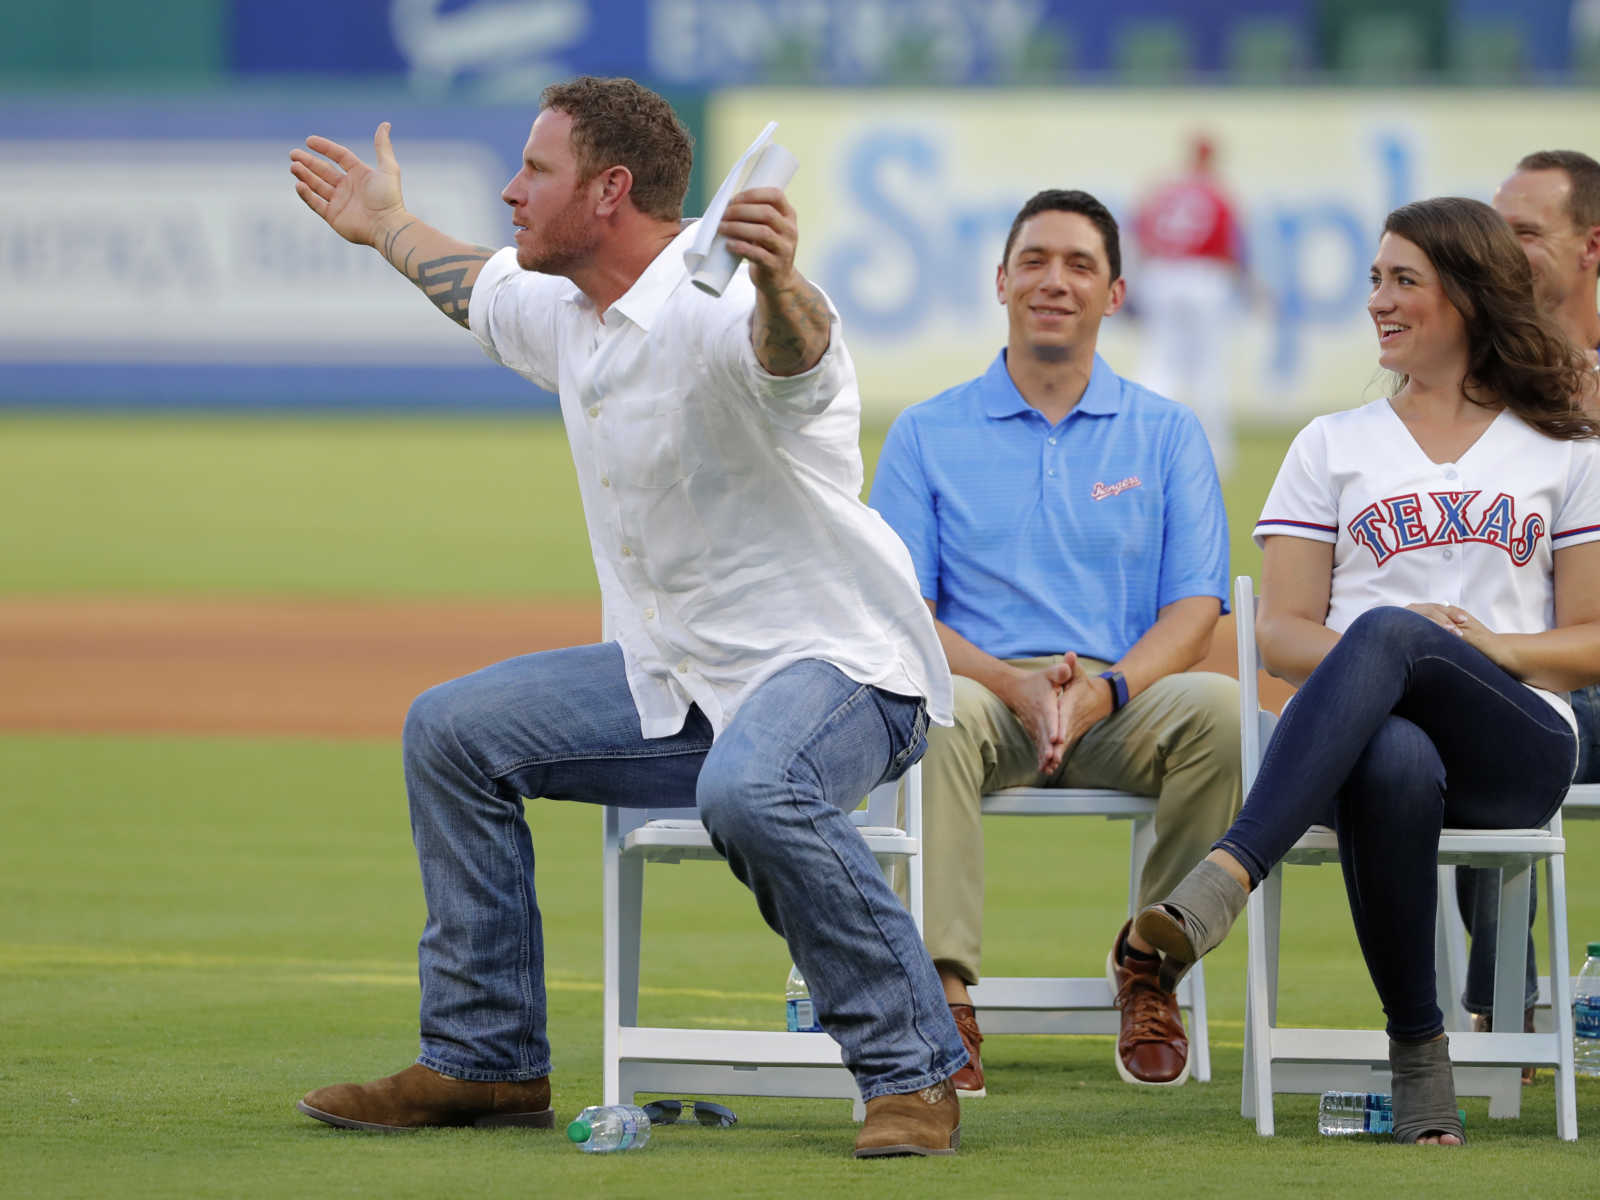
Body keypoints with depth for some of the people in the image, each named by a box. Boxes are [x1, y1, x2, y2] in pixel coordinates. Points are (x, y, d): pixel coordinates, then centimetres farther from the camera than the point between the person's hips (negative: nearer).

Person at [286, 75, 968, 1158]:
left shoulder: (720, 308, -21)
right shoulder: (565, 315, 9)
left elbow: (788, 350, -47)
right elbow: (483, 290, 34)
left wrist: (780, 283, -70)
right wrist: (388, 228, 52)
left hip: (837, 663, -10)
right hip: (677, 680, 10)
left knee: (748, 790, -40)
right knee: (455, 732, 6)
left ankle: (914, 1070, -26)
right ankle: (485, 1061, 15)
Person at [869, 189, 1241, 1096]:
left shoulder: (1167, 434, 15)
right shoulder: (926, 434, 14)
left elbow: (1195, 612, 5)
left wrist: (1102, 690, -16)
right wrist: (1016, 685, -15)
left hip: (1127, 699, 1)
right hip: (988, 689, -1)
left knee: (1216, 706, -33)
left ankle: (1151, 963, -12)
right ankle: (945, 997, -40)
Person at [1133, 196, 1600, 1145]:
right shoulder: (1334, 447, 22)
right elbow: (1282, 634, 13)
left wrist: (1495, 646, -8)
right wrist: (1371, 657, -10)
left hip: (1518, 741, -1)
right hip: (1374, 733, 1)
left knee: (1388, 632, -37)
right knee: (1394, 766, -41)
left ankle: (1224, 880, -53)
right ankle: (1418, 1051, -30)